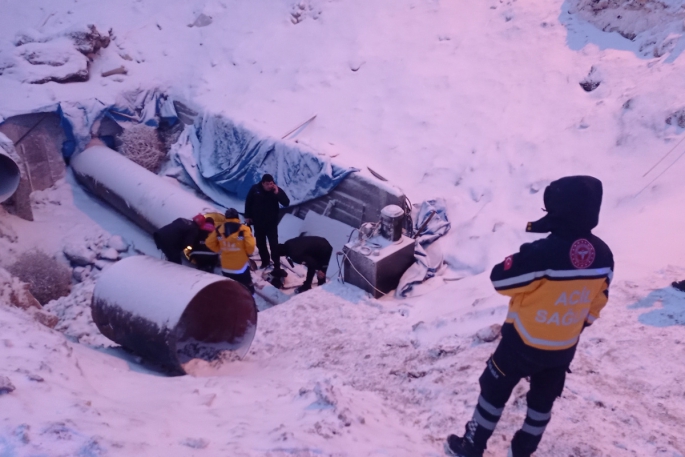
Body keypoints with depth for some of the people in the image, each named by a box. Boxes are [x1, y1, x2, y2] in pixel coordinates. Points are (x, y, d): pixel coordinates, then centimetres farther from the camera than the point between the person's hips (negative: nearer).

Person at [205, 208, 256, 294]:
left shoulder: (219, 229, -2)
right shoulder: (243, 229, -14)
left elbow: (209, 243, 4)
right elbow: (250, 246, -18)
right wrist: (247, 253, 4)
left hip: (226, 268, 4)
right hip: (241, 267, -4)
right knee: (248, 289, 10)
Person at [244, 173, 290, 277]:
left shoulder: (277, 190, -14)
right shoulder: (255, 189, -11)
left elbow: (286, 203, -22)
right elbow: (248, 202, 2)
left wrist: (277, 193, -32)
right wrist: (247, 216, 4)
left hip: (271, 223, -2)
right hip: (258, 222, 2)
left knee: (274, 245, -8)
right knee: (260, 244, 16)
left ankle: (277, 267, -6)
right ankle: (265, 261, 36)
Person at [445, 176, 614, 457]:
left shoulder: (543, 252, -32)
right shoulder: (603, 255, -11)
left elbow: (499, 280, -21)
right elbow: (596, 304, 2)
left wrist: (523, 263, -4)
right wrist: (573, 331, 17)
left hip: (524, 343, -5)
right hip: (564, 348, 5)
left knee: (494, 391, 15)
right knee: (543, 399, 24)